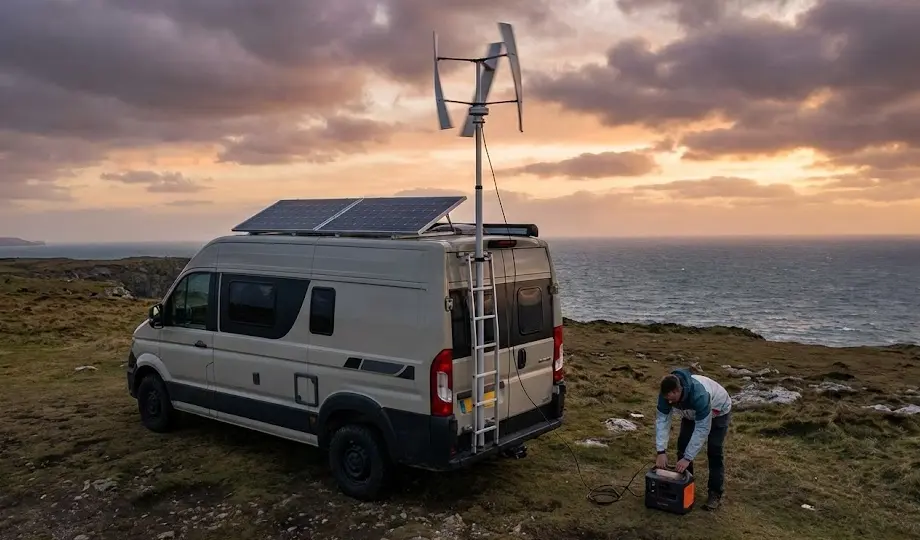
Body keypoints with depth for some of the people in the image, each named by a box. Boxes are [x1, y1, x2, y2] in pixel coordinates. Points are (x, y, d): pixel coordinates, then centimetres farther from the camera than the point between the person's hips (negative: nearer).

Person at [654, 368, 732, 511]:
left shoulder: (699, 394, -46)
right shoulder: (666, 393, -30)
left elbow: (702, 429, -42)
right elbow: (662, 419, -25)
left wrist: (688, 458, -41)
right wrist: (661, 451, -33)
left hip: (718, 411, -5)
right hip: (692, 413, 5)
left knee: (714, 451, -11)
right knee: (683, 444, 0)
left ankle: (716, 493, 1)